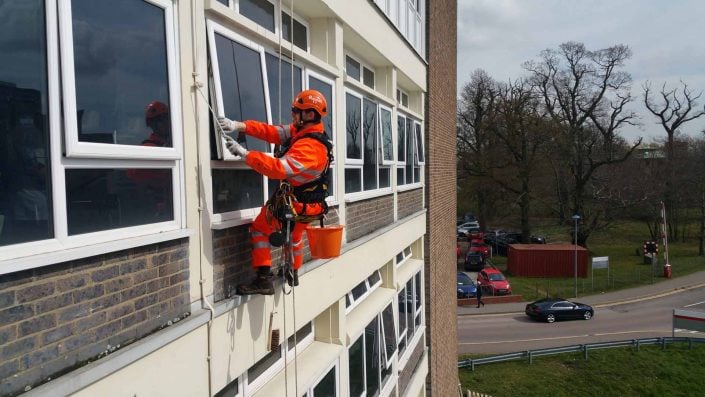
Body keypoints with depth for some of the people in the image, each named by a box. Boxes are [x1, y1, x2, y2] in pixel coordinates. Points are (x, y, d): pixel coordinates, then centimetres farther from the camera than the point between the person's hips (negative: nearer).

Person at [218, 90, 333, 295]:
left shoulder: (309, 147, -30)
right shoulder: (302, 132, -1)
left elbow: (280, 168, -40)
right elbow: (272, 132, -6)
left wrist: (244, 153, -40)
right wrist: (239, 125, -16)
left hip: (297, 206, -9)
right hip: (308, 204, 9)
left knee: (260, 229, 6)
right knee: (295, 236, 31)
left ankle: (264, 279, 4)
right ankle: (293, 274, 50)